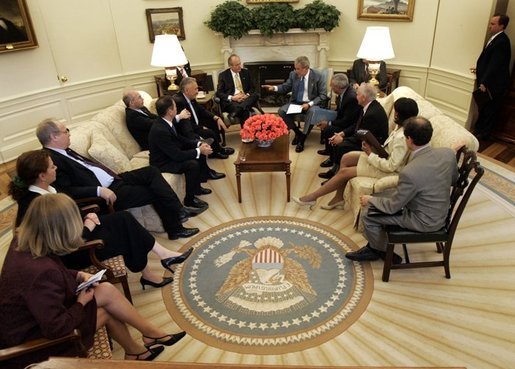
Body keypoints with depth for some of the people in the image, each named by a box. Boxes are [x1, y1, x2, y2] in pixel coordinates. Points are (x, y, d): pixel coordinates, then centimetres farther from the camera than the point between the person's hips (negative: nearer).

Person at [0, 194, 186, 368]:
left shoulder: (22, 244, -9)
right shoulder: (43, 272, -37)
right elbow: (55, 328, -29)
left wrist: (78, 275, -2)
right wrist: (81, 303, -13)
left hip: (36, 312, 8)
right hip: (32, 340, -8)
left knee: (106, 291, 1)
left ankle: (134, 350, 18)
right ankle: (150, 332, 21)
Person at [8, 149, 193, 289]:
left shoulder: (43, 191, -2)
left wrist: (85, 216, -3)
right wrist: (88, 226, -13)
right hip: (69, 253, -8)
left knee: (124, 219, -7)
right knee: (126, 232, -10)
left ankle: (163, 254, -2)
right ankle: (146, 274, 11)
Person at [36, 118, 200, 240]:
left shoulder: (63, 151, 11)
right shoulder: (51, 160, -17)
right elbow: (67, 192, -25)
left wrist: (112, 174, 8)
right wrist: (99, 191, -29)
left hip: (111, 181, 9)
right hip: (106, 192, -9)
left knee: (151, 171, -1)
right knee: (155, 192, -10)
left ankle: (178, 209, 0)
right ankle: (175, 229, 6)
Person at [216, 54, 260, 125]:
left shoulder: (246, 72, 15)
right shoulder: (223, 75, 5)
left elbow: (252, 88, 16)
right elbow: (219, 93, 1)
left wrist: (247, 95, -8)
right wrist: (232, 97, -17)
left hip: (246, 99, 5)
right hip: (231, 101, -5)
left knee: (256, 95, -33)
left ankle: (234, 113, -46)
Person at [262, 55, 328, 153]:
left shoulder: (318, 76, -8)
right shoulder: (293, 74, 2)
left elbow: (323, 96, -9)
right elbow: (285, 87, 13)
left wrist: (309, 104, -24)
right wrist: (274, 88, -9)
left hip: (311, 104, -4)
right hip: (296, 103, 4)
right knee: (282, 111, -22)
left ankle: (302, 139, -19)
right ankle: (298, 133, -4)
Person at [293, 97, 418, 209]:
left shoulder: (402, 138, -32)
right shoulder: (401, 126, -4)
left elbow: (391, 166, -30)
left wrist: (371, 154, -22)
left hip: (384, 170, -9)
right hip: (383, 156, 9)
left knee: (344, 172, -7)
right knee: (346, 158, 5)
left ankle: (313, 197, 8)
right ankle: (338, 198, 12)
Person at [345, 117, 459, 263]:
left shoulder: (409, 172, -34)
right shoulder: (449, 153, -13)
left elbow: (392, 207, -20)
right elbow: (454, 179, 8)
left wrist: (370, 200, -4)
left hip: (424, 221, -8)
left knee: (369, 216, 3)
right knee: (380, 197, 18)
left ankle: (385, 252, 28)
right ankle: (374, 247, 31)